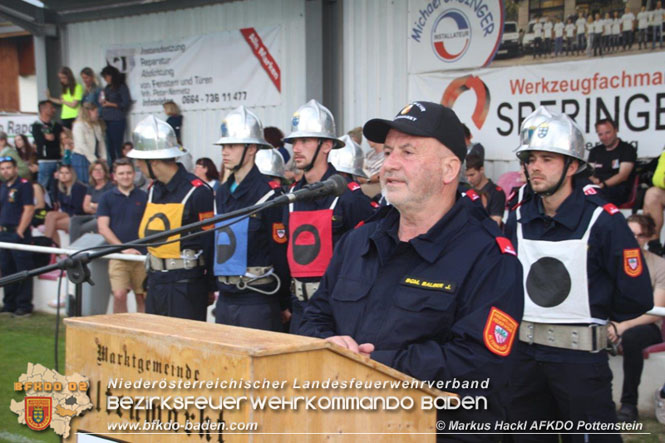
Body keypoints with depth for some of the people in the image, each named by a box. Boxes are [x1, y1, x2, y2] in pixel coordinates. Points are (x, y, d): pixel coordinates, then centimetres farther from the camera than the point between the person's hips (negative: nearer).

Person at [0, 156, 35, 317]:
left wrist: (20, 231, -16)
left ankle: (24, 305, -2)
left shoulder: (24, 185, -6)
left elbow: (29, 209, -13)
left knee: (23, 270, -5)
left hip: (18, 233, -8)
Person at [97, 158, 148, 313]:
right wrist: (123, 248, -11)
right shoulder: (107, 198, 7)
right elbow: (103, 228, 0)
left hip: (142, 255, 1)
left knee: (142, 297, 4)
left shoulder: (144, 197, 8)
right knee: (119, 295, -13)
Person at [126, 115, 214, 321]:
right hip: (156, 282, 8)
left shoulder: (197, 192, -15)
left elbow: (210, 242, -14)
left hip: (186, 286, -8)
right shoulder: (153, 190, 10)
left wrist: (210, 288, -12)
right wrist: (151, 278, 19)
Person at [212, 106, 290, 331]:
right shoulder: (222, 193, 12)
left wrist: (283, 304, -7)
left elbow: (280, 252, -10)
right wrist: (220, 288, 16)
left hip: (258, 302, -7)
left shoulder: (269, 194, -11)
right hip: (225, 299, 7)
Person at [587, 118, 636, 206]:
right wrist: (594, 180, -8)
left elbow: (623, 176, -5)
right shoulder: (595, 151, 24)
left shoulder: (627, 149, 7)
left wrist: (602, 185, -18)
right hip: (596, 188, 4)